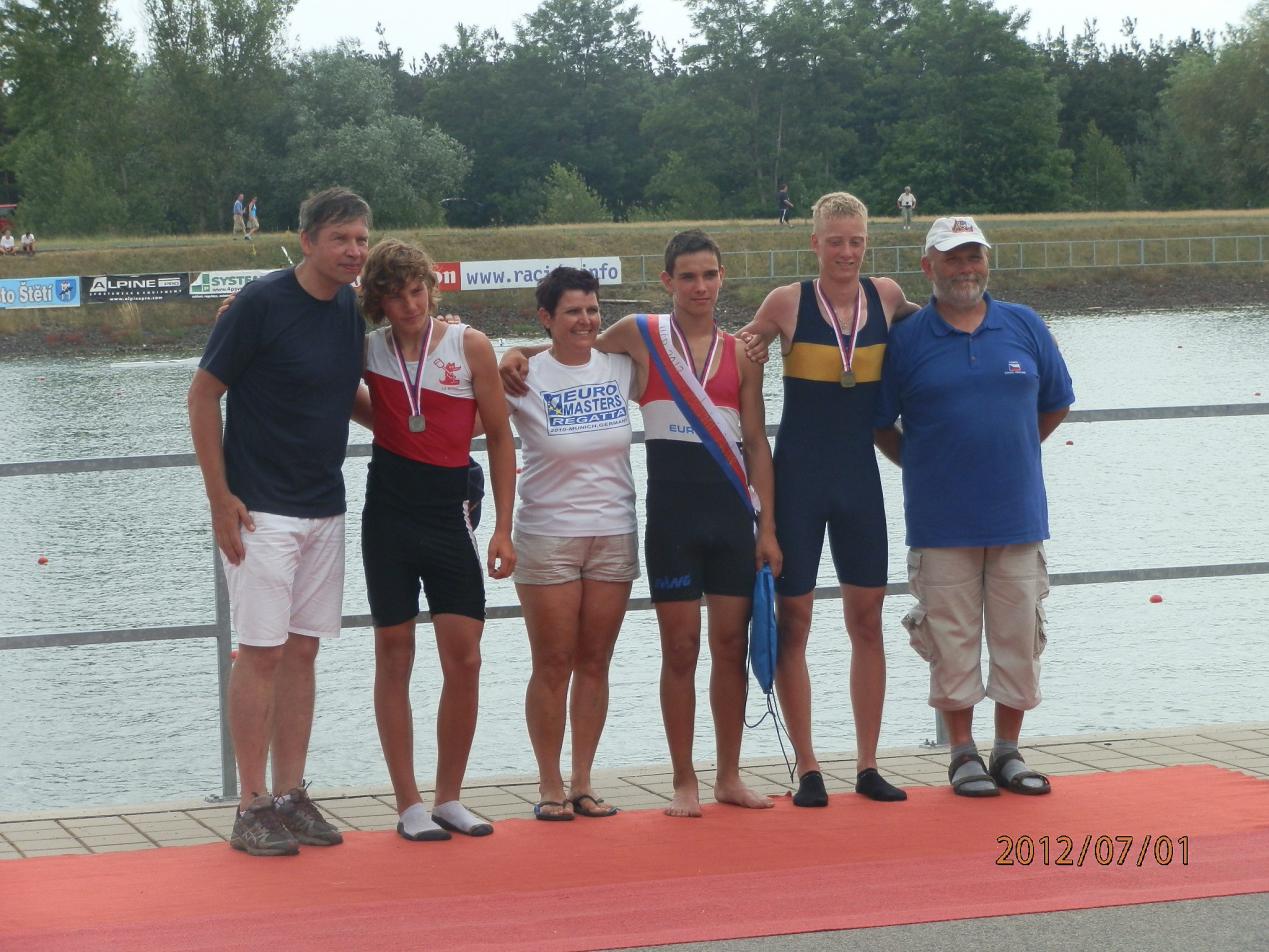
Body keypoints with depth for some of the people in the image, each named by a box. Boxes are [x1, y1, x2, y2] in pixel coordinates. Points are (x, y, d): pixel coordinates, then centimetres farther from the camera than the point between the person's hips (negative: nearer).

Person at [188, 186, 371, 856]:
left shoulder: (354, 308, 6)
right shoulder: (262, 303, -13)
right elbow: (203, 394, -8)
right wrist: (219, 496, -12)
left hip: (325, 510, 6)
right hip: (260, 510, -6)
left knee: (302, 651, 9)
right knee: (262, 652, -5)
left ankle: (292, 796, 15)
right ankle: (254, 807, 0)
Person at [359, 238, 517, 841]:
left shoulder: (469, 346, -1)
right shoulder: (367, 349, 1)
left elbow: (500, 438, 3)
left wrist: (503, 528, -1)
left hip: (449, 514, 0)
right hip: (388, 513, 0)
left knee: (465, 660, -3)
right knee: (394, 656, 3)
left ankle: (449, 798, 11)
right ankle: (409, 805, 10)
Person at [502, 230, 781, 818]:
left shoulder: (740, 352, 7)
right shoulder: (640, 335, 2)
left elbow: (756, 442, 8)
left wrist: (767, 525, 3)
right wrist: (519, 355, -1)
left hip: (732, 514, 2)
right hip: (671, 513, -2)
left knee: (731, 643, 5)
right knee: (680, 647, 1)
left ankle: (729, 776, 16)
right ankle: (684, 781, 9)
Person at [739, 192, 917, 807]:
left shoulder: (885, 296, 2)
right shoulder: (788, 303, -6)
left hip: (859, 478, 3)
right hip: (797, 476, -3)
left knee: (866, 620, 6)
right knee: (792, 621, 0)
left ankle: (867, 766, 15)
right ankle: (807, 769, 9)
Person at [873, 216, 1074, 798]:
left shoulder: (1025, 327, 6)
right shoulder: (906, 339, 0)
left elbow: (1056, 403, 17)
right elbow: (880, 424, 6)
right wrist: (923, 466, 4)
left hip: (1018, 515, 2)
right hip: (942, 524, -2)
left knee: (1018, 638, 6)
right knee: (952, 640, 2)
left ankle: (1009, 751, 17)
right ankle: (963, 754, 13)